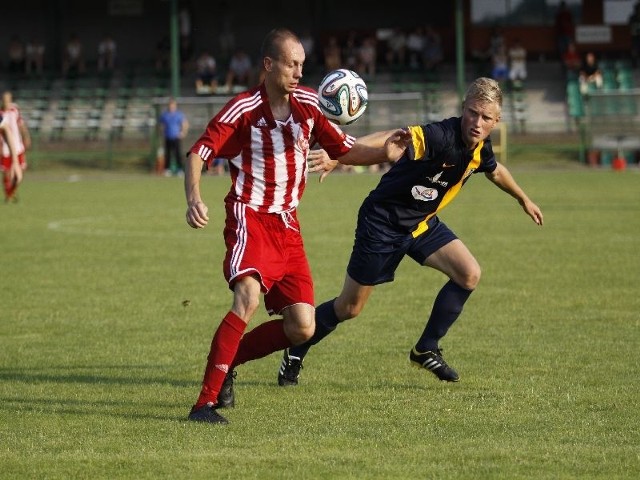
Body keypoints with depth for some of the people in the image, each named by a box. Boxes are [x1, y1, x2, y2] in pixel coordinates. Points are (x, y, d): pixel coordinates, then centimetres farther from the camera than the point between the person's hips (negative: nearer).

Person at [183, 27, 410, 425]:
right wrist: (194, 199, -32)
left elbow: (344, 149, 12)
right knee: (248, 298, -30)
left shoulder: (308, 103, 4)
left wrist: (384, 153, -6)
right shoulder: (243, 109, -11)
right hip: (250, 217, -6)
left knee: (302, 329, -2)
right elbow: (198, 154, -14)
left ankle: (227, 360, 23)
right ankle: (206, 402, -26)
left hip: (287, 225, 6)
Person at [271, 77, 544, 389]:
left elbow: (495, 171, 21)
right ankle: (295, 353, 28)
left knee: (469, 275, -11)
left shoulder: (481, 148, -5)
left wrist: (524, 200, 36)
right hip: (383, 221, -7)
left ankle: (426, 350, 5)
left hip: (422, 223, 7)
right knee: (349, 308, 3)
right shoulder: (441, 137, -31)